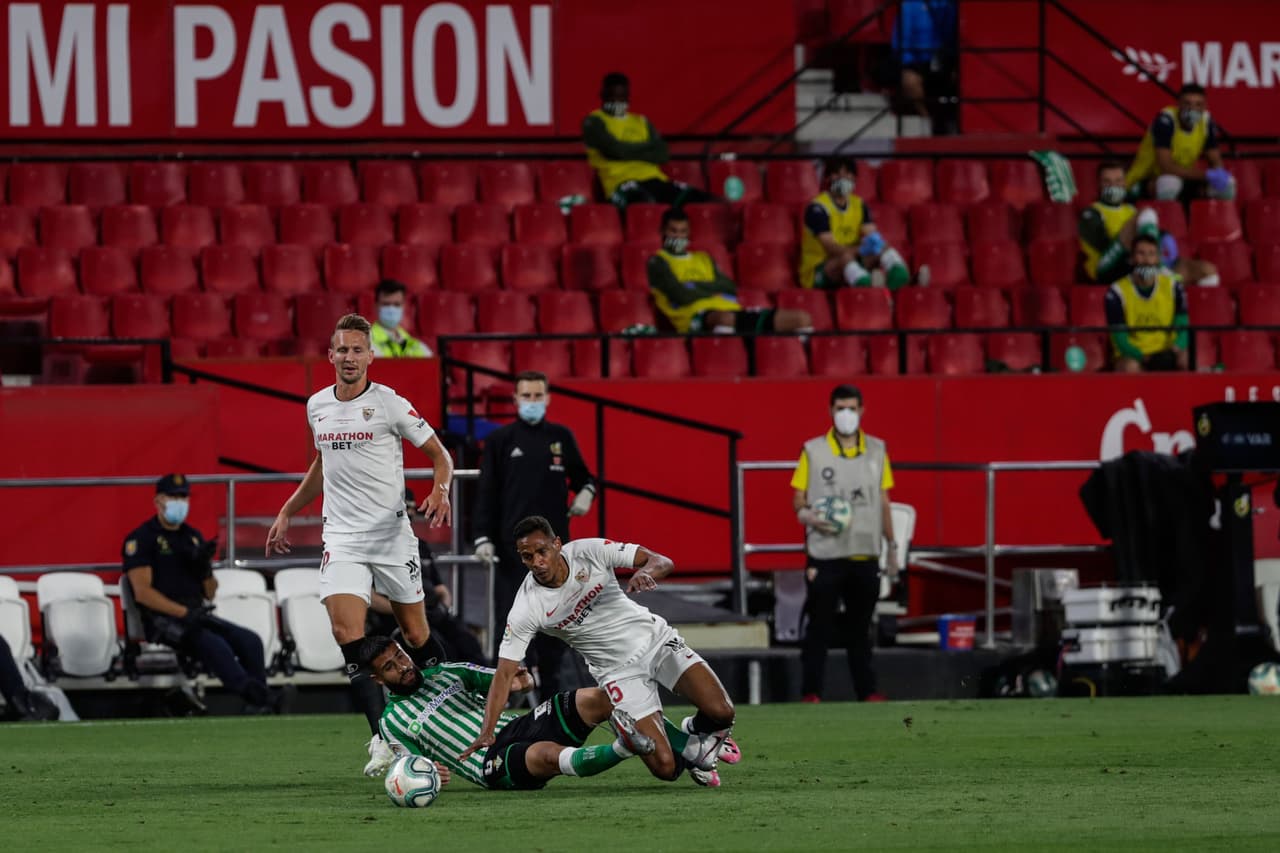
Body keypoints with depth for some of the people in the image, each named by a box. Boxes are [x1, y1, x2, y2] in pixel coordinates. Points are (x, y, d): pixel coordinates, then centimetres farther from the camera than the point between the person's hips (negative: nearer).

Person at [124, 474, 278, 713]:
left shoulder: (193, 537, 20)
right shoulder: (141, 539, 0)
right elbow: (142, 593, -11)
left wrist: (205, 567, -2)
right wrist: (183, 613, -21)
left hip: (198, 616, 7)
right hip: (162, 620, -7)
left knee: (250, 641, -16)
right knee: (214, 644, -33)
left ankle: (258, 705, -29)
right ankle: (258, 698, -45)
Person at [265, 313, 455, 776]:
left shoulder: (389, 404, -6)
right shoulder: (317, 406, 9)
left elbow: (439, 454, -1)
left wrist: (440, 490, -20)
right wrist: (286, 513, 26)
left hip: (392, 536, -3)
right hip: (342, 539, 3)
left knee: (417, 636, 5)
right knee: (349, 635, -15)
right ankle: (381, 738, -17)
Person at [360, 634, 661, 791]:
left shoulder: (444, 673, 21)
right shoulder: (392, 722, 11)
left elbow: (503, 680, 19)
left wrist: (522, 680, -7)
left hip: (515, 726, 6)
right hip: (491, 764, -6)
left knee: (598, 699, -17)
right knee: (549, 754, -41)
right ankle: (623, 747, -58)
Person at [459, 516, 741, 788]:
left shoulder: (589, 552, -15)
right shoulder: (527, 608, -17)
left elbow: (662, 562, -13)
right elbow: (504, 673, -14)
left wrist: (645, 572, -37)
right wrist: (486, 733, -23)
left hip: (655, 639, 1)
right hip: (619, 671, -1)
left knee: (721, 712, -16)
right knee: (665, 768, -16)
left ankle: (697, 731, 22)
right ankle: (688, 750, 22)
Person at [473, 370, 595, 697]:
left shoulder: (562, 437, 11)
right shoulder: (500, 440, 4)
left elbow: (581, 475, 22)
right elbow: (487, 492, 1)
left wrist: (586, 492, -2)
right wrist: (483, 537, -7)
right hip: (512, 544, -3)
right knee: (510, 614, -7)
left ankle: (550, 688, 12)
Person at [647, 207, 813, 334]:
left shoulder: (703, 259, 31)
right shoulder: (658, 262, 12)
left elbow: (731, 287, 13)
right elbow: (682, 295, -5)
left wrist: (699, 286, -2)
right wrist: (715, 290, 5)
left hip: (732, 310, 7)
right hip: (696, 316, -7)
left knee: (802, 319, -5)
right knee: (726, 318, -47)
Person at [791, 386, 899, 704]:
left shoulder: (877, 451, 8)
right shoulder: (813, 451, 0)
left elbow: (884, 504, 12)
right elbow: (798, 501, 3)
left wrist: (891, 548, 10)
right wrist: (810, 517, -19)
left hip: (865, 555, 3)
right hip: (825, 555, -3)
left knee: (860, 627, 8)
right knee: (820, 626, -4)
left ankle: (867, 690, 12)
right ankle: (810, 691, -3)